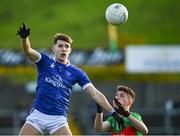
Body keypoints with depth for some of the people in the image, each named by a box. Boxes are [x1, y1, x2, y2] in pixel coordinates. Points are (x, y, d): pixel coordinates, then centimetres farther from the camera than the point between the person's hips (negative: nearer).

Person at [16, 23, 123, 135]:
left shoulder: (76, 72, 6)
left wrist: (113, 112, -7)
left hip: (58, 119, 0)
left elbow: (94, 93, 2)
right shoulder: (45, 62, 5)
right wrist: (24, 37, -36)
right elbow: (28, 51, -12)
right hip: (37, 114, 0)